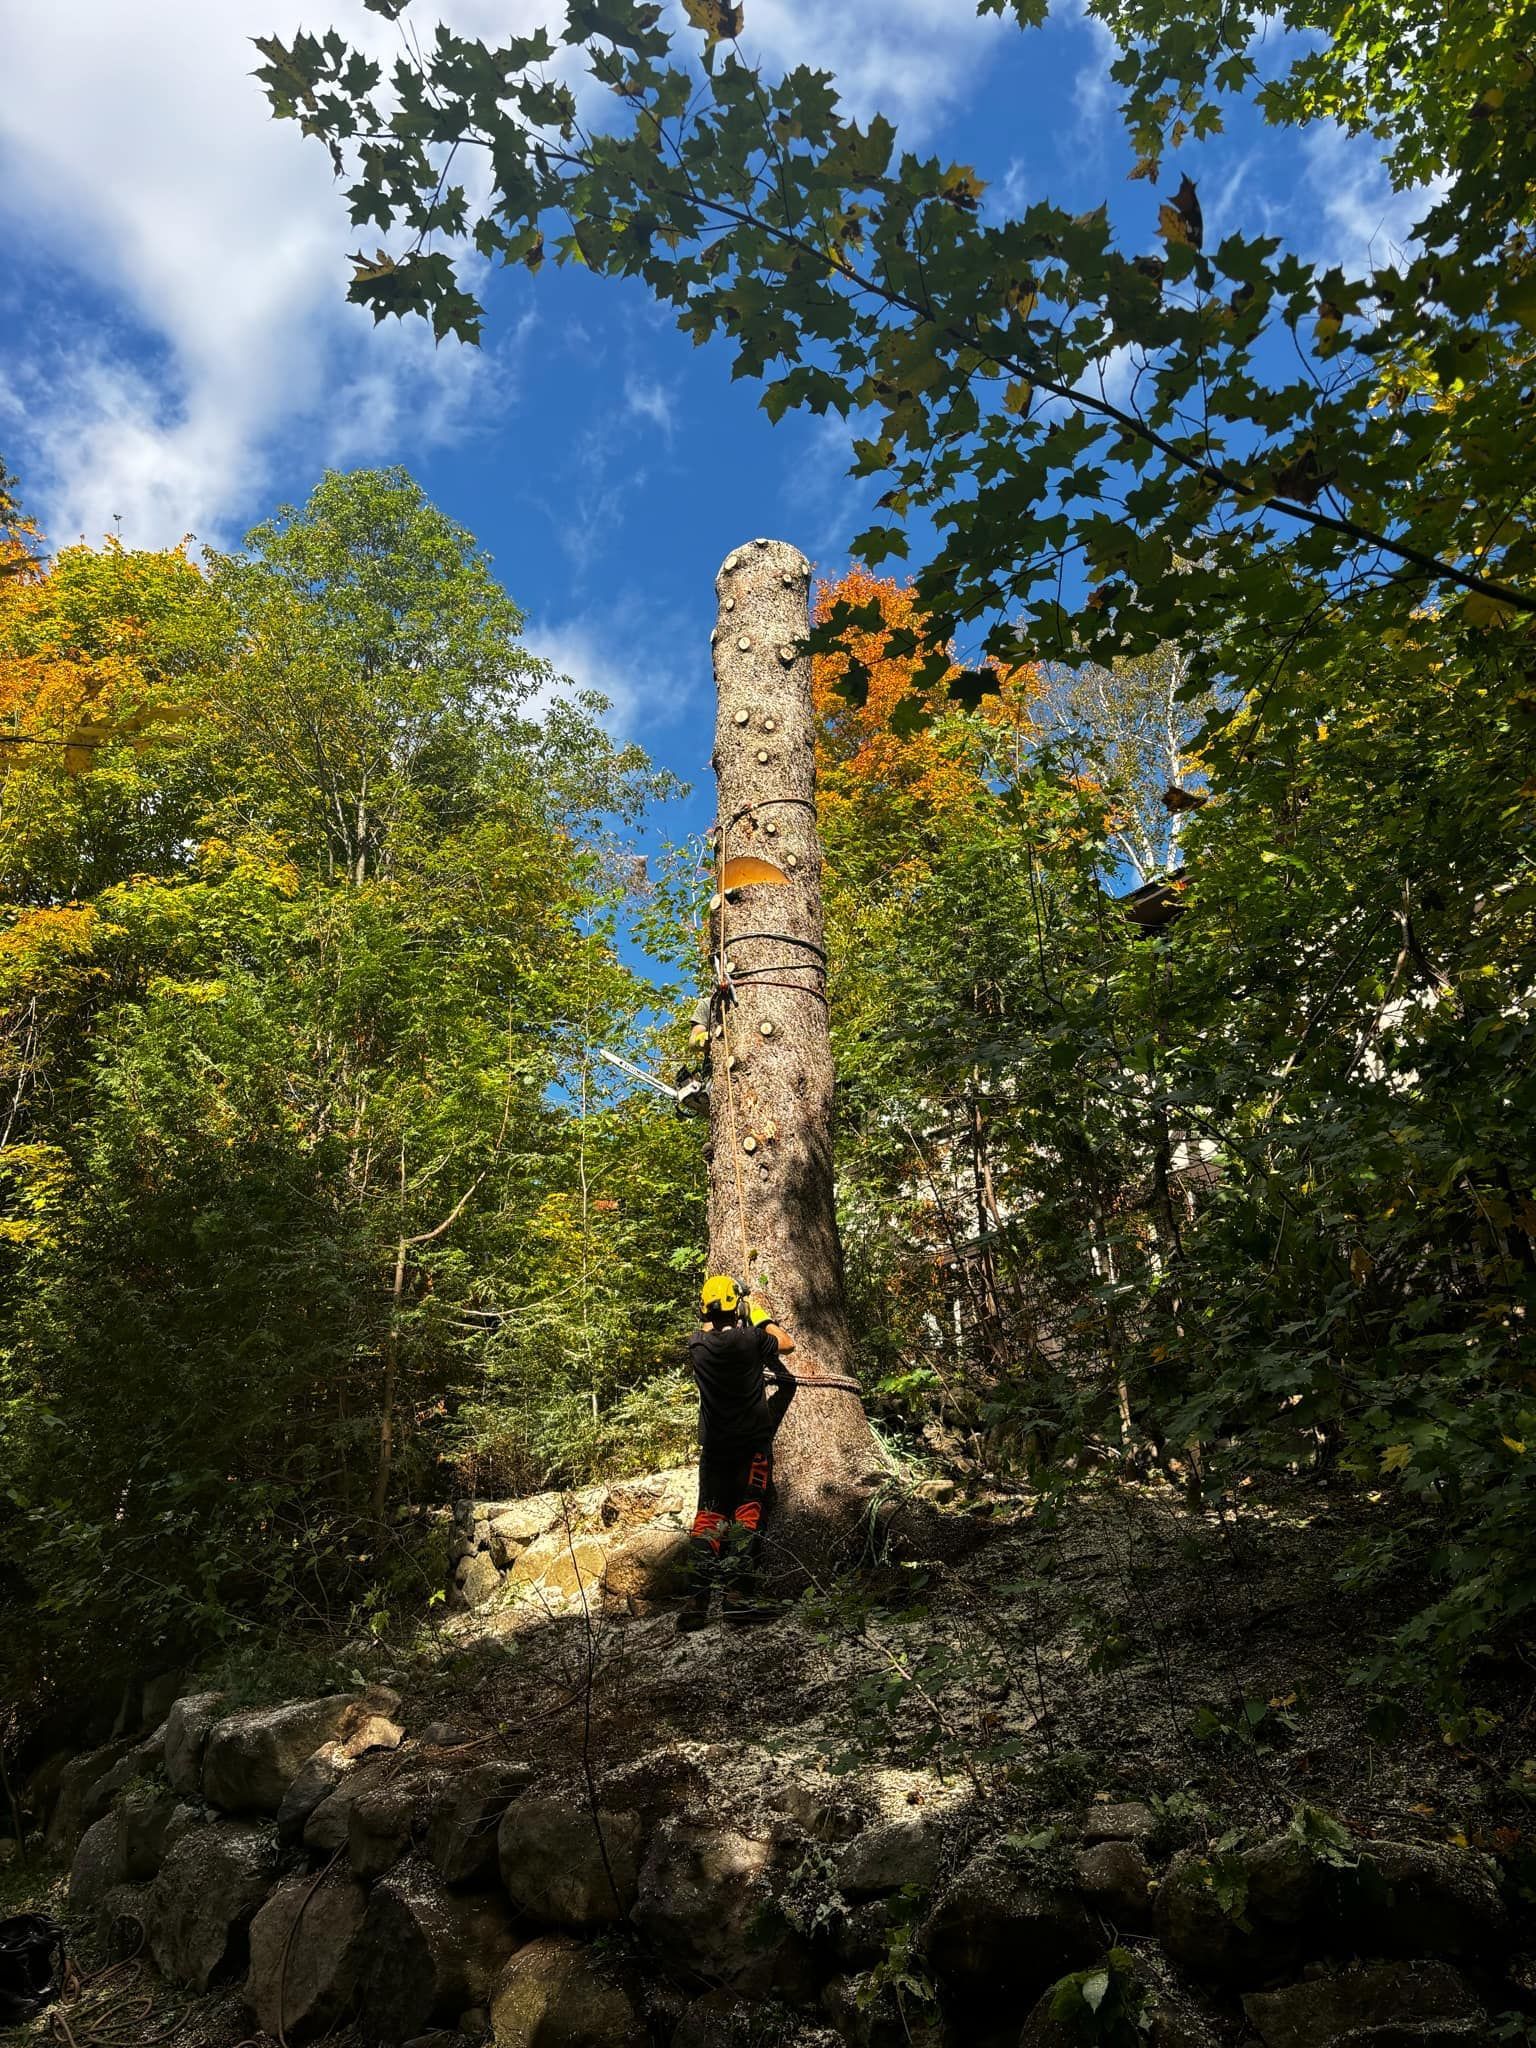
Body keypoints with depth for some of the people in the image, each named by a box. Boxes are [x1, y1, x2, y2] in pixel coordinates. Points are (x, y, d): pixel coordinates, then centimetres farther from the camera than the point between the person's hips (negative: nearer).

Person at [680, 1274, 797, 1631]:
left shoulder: (697, 1345, -2)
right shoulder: (752, 1340, -10)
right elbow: (788, 1344, 11)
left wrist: (713, 1320, 40)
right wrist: (763, 1317, 24)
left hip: (713, 1444, 3)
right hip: (753, 1442, -3)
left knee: (709, 1516, 7)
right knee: (749, 1512, -2)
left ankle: (697, 1599, -3)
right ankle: (736, 1594, -13)